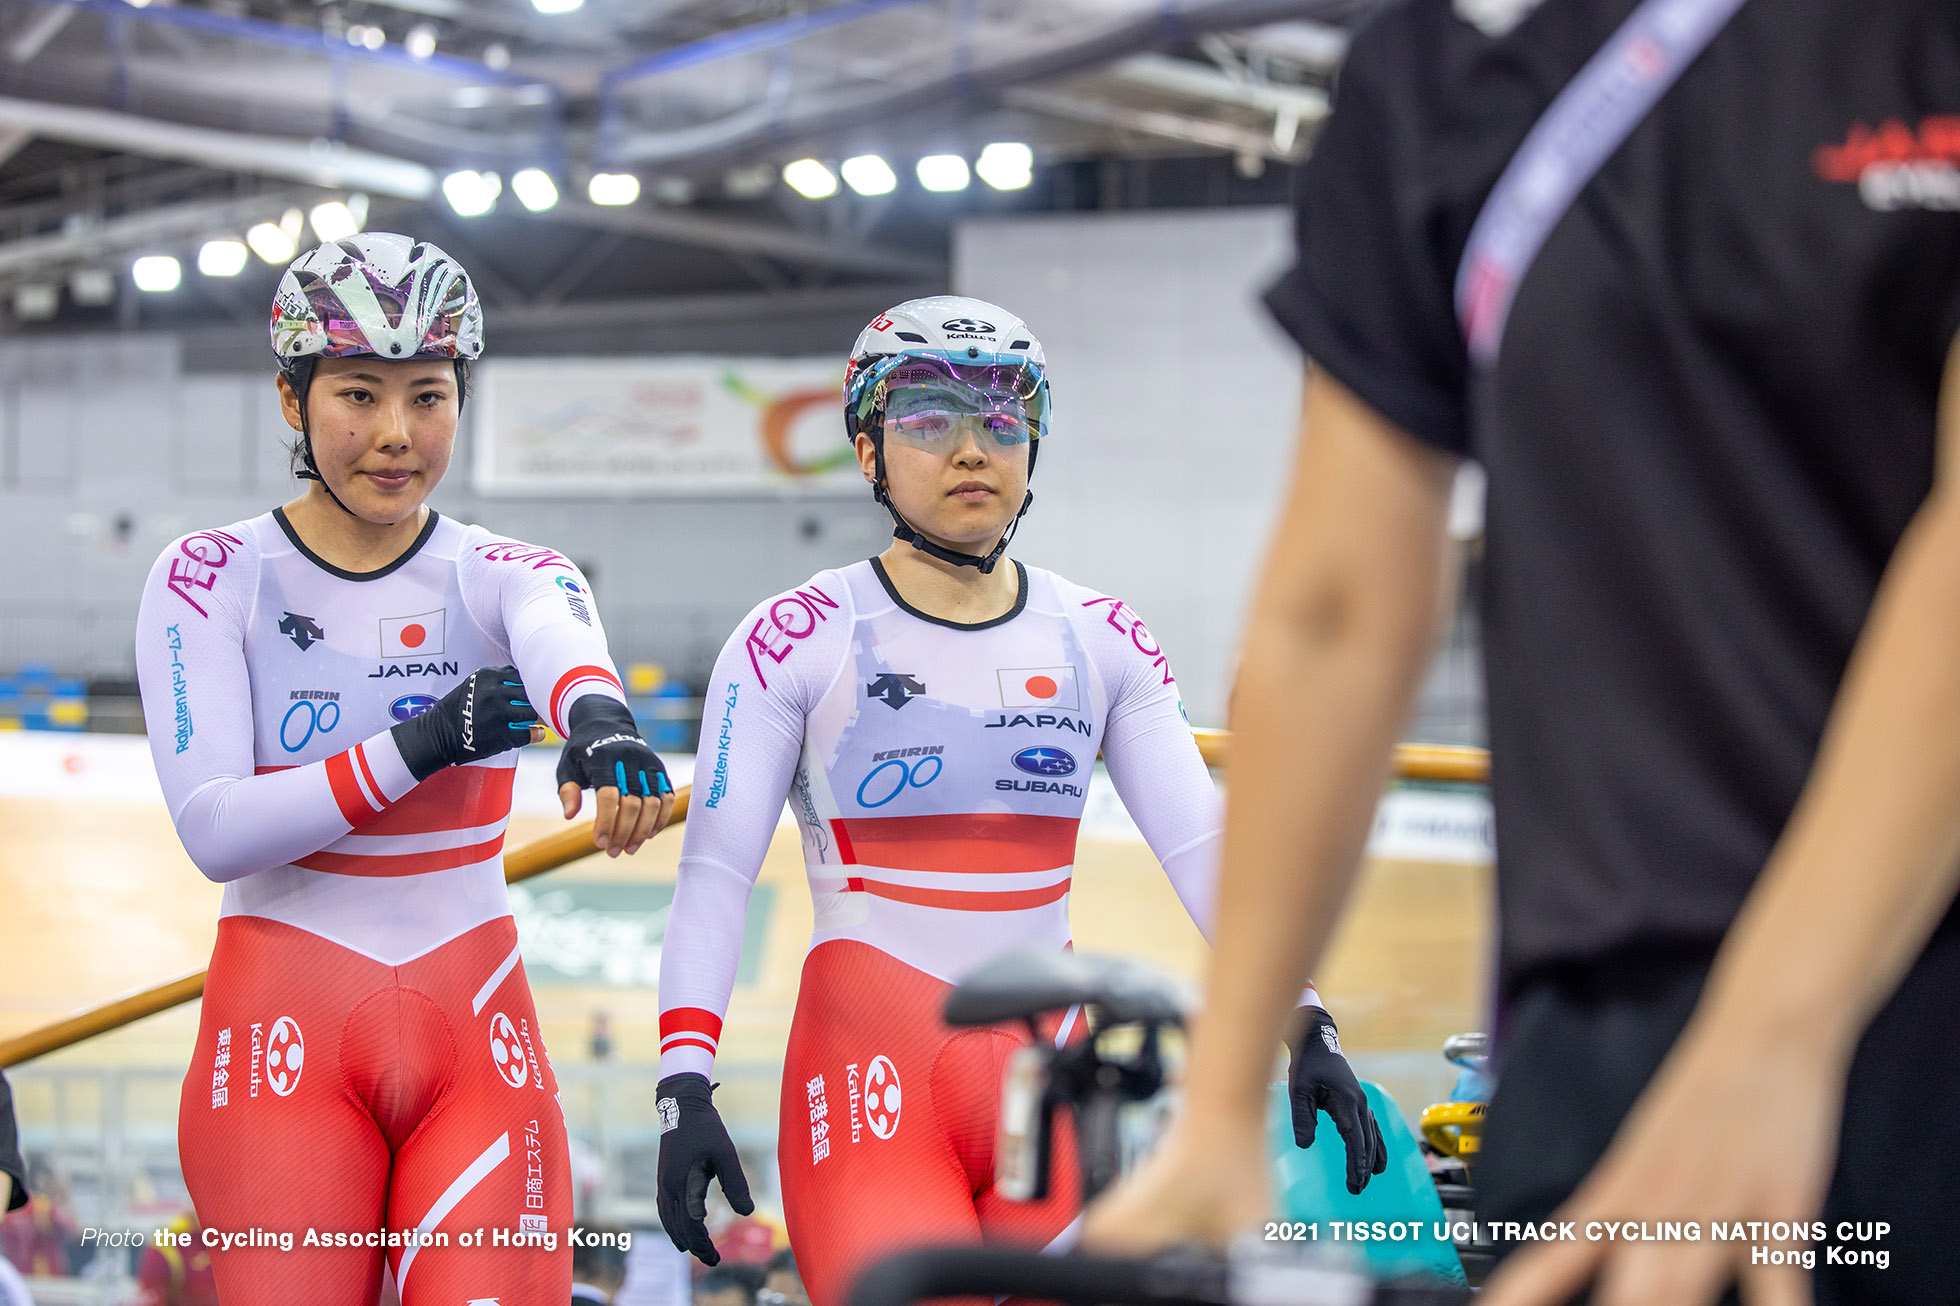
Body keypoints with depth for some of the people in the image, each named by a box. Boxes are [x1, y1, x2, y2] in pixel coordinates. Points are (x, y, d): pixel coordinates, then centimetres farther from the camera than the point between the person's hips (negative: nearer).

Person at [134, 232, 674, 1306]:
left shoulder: (503, 575, 4)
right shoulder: (210, 576, 0)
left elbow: (559, 639, -23)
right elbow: (215, 831, -10)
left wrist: (599, 718, -47)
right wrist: (413, 748, -21)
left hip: (477, 1039, 2)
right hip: (285, 1031, -1)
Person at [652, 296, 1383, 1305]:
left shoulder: (1101, 641, 9)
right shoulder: (797, 640, -2)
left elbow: (1202, 848, 5)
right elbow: (713, 872, -4)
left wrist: (1304, 1023, -7)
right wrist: (683, 1088, -13)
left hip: (1049, 1070, 4)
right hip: (869, 1073, -4)